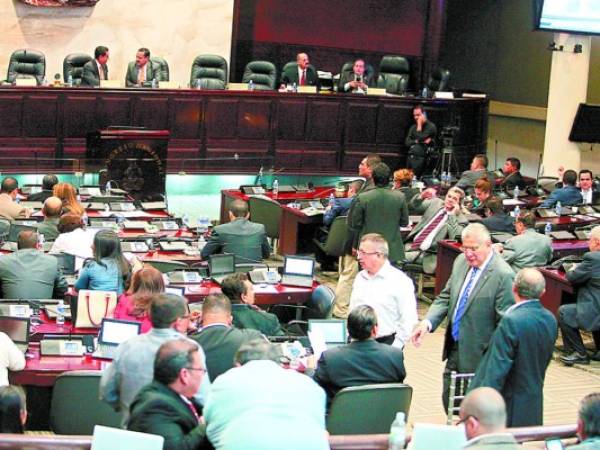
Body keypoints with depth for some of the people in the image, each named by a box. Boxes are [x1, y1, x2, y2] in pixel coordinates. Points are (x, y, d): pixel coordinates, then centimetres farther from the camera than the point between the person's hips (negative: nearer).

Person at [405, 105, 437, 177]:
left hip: (421, 157, -6)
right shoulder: (413, 127, 18)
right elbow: (407, 142, 10)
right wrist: (416, 141, -6)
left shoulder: (431, 126, -1)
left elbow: (421, 138, -12)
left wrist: (419, 125, -4)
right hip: (410, 156, 6)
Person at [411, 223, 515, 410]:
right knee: (449, 401, 17)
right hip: (455, 351, 7)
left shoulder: (503, 275, -20)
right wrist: (427, 322, -7)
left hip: (479, 357, -7)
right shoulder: (461, 262, 3)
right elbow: (446, 298, 10)